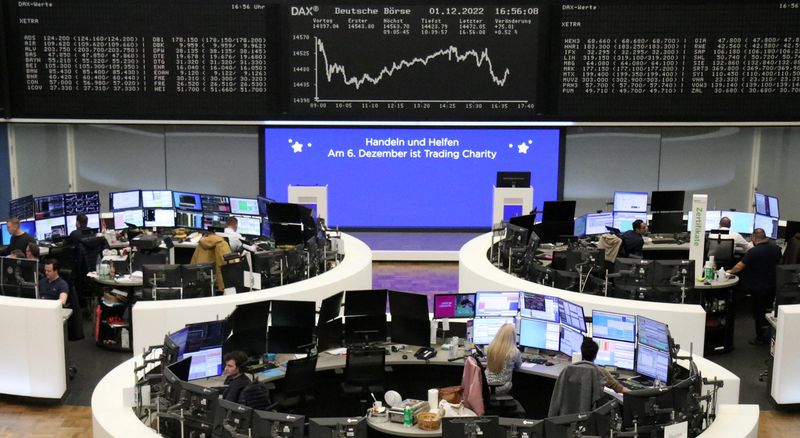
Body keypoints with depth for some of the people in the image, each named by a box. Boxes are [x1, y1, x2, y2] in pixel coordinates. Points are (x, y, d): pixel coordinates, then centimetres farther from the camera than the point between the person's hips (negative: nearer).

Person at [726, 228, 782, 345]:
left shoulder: (753, 252, -22)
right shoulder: (776, 248, -3)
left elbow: (740, 266, -15)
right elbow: (778, 263, 13)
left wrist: (730, 271, 3)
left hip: (758, 288, -5)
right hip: (772, 286, 5)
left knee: (758, 312, 8)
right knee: (768, 311, 21)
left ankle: (760, 338, 16)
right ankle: (768, 335, 21)